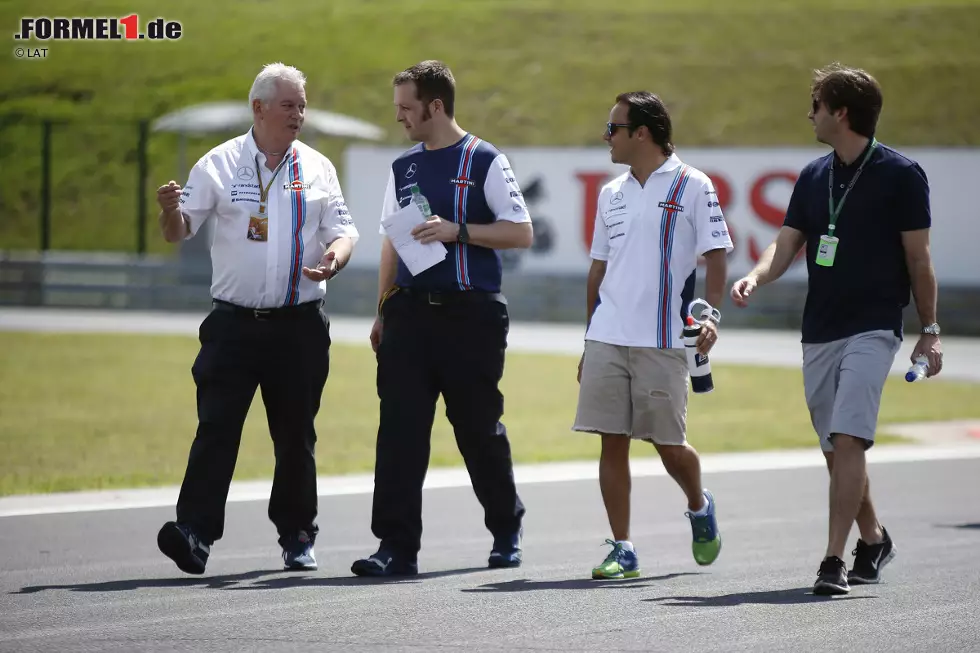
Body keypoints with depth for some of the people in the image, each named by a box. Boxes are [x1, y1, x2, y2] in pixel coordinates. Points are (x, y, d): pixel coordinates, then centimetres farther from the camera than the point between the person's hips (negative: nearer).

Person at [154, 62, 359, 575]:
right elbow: (180, 231, 3)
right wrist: (171, 209, -20)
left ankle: (297, 537, 19)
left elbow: (343, 230, 9)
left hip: (299, 322, 2)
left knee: (295, 432, 8)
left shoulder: (316, 168, 10)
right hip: (234, 322, -2)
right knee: (216, 425, -11)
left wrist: (335, 258, -15)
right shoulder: (219, 164, 4)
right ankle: (195, 532, -17)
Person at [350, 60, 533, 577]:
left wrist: (456, 231, -17)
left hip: (472, 312, -4)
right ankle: (397, 547, -7)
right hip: (411, 311, 5)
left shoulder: (485, 162, -3)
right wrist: (384, 311, 17)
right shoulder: (403, 168, 14)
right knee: (399, 429, -6)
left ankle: (507, 530, 26)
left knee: (479, 427, 4)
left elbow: (521, 232, -7)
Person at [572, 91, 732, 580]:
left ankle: (700, 507, 31)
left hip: (661, 341, -5)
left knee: (669, 446, 0)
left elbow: (716, 256, -4)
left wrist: (711, 315, -18)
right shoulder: (612, 194, 15)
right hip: (607, 339, 5)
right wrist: (588, 341, 19)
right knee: (612, 442, 0)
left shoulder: (691, 186, -2)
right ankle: (622, 551, 4)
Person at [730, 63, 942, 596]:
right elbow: (786, 245, 8)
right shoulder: (813, 177, 11)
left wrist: (929, 330, -4)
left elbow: (918, 259, -3)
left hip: (873, 328, -6)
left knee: (848, 440, -18)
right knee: (835, 450, 11)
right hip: (818, 332, 6)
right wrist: (756, 277, -13)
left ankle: (834, 561, -19)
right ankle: (873, 541, 31)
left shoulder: (900, 175, -5)